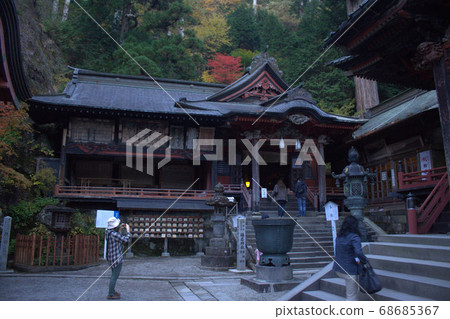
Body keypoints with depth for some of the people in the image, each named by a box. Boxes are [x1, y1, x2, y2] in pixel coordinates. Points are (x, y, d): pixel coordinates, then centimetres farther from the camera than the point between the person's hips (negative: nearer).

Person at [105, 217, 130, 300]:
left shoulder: (108, 232, 4)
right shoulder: (114, 234, -24)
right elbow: (126, 239, -23)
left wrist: (120, 229, 13)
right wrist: (128, 230, -11)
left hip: (111, 257, 10)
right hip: (116, 258, -10)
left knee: (114, 275, 23)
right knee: (114, 276, -1)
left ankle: (112, 291, 35)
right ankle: (110, 294, 6)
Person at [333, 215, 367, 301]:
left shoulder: (339, 236, 6)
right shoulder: (354, 237, -15)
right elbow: (358, 252, -29)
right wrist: (365, 261, -12)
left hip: (338, 269, 7)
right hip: (349, 271, -7)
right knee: (352, 297, 3)